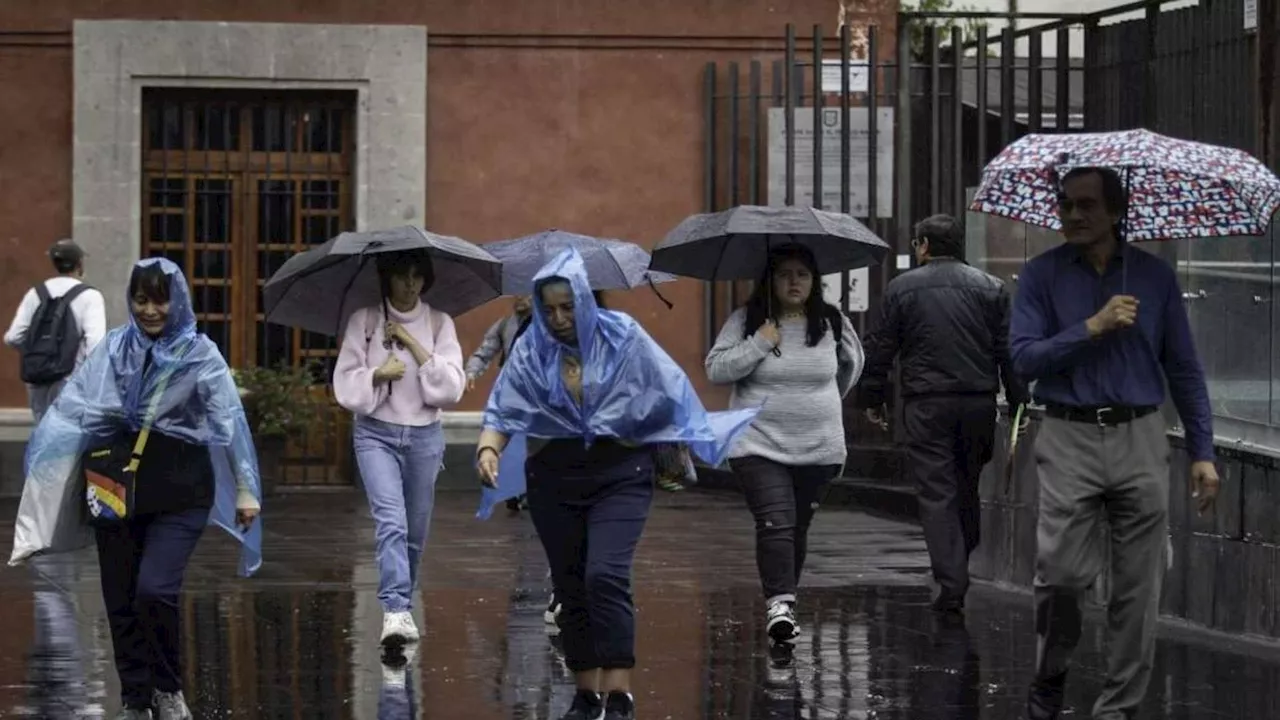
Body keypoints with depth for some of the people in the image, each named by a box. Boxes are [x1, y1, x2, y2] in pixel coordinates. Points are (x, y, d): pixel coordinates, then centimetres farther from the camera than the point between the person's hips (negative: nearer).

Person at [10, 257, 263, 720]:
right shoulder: (113, 349, 6)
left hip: (179, 490, -3)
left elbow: (230, 423, -2)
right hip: (118, 486, 3)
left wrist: (245, 490, -6)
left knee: (154, 591, -17)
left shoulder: (200, 356, 0)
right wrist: (46, 469, -10)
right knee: (120, 600, 4)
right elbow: (72, 408, 0)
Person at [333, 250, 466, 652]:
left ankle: (402, 604, 26)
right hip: (376, 433, -3)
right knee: (391, 520, -20)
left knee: (416, 528, 9)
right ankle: (396, 612, -30)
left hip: (424, 434, 3)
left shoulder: (439, 324, 4)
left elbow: (452, 388, -5)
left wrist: (413, 344, -10)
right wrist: (379, 373, -16)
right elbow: (345, 385, 1)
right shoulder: (364, 322, 1)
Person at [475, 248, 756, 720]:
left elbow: (668, 391, 1)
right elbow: (503, 411, -8)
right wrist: (489, 448, -27)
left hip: (619, 474, -3)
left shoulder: (622, 337, -6)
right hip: (555, 478, 3)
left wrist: (697, 436, 4)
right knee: (570, 587, 7)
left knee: (605, 575, -19)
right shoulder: (531, 350, -2)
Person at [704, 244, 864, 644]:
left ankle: (785, 599, 22)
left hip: (818, 448, 3)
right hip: (759, 445, -3)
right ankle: (778, 603, -26)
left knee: (798, 527, 9)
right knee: (775, 522, -18)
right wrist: (759, 344, -15)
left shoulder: (832, 323, 6)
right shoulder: (745, 322, -2)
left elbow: (853, 362, 24)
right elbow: (715, 369, -8)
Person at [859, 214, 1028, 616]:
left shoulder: (901, 289, 2)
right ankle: (961, 564, 25)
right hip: (979, 402, 2)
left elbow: (880, 350, 3)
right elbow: (1009, 351, 3)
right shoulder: (990, 288, 6)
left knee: (936, 494, -2)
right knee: (968, 487, 17)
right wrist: (1018, 402, 7)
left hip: (926, 405, -2)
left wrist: (873, 399, 12)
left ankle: (951, 586, -10)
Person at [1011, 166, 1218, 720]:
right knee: (1061, 571, -10)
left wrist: (1202, 451, 4)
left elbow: (1183, 369, 9)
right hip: (1070, 440, -1)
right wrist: (1093, 328, -15)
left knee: (1138, 588, 1)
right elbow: (1023, 357, -5)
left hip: (1139, 441, 1)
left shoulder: (1154, 276, 6)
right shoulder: (1042, 275, 3)